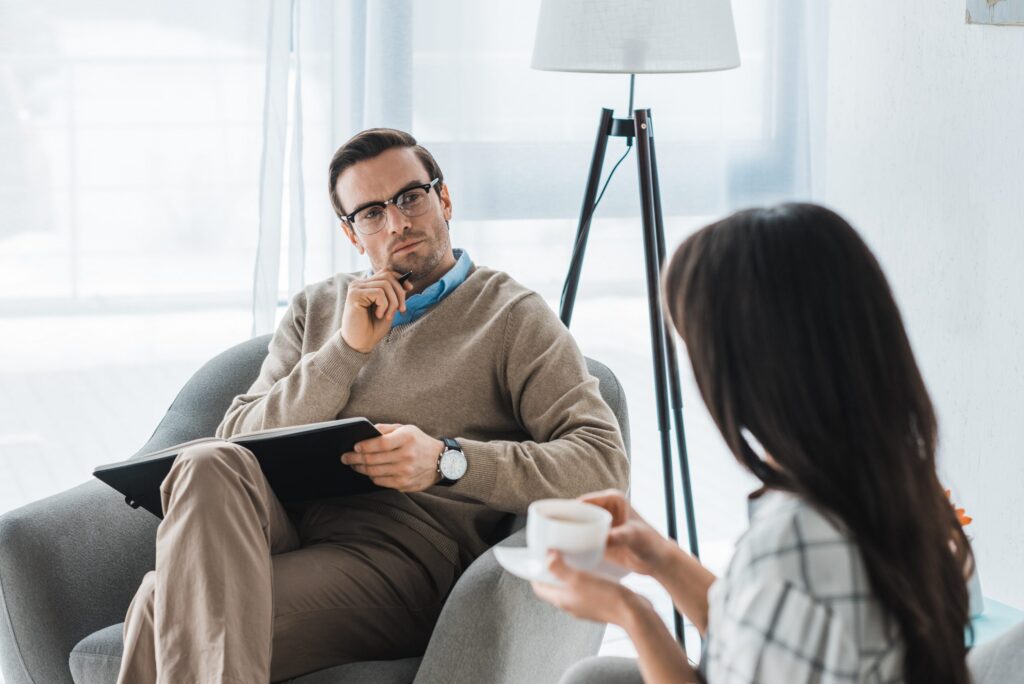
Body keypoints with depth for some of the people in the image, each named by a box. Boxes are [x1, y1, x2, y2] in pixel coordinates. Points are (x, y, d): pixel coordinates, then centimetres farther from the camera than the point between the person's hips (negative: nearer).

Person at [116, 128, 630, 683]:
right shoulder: (315, 309, 25)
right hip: (285, 529, 5)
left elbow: (604, 462, -4)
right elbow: (238, 441, 10)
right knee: (209, 467, -33)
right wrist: (348, 349, -2)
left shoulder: (511, 317, 11)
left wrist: (448, 461, -16)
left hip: (401, 552, -5)